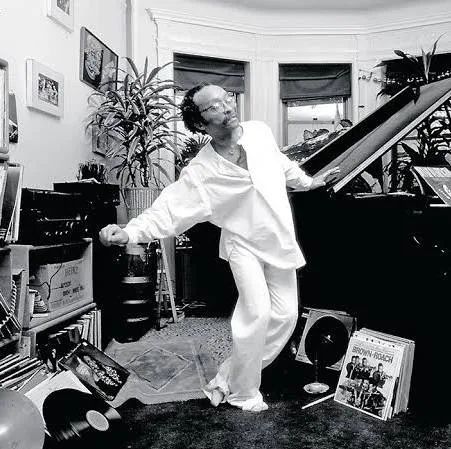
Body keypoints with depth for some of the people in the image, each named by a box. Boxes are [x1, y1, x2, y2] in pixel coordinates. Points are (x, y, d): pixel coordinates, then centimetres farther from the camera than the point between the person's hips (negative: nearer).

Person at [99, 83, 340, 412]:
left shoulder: (260, 131, -7)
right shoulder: (201, 172, -19)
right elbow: (169, 209, -23)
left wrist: (309, 182, 27)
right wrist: (129, 232, -39)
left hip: (280, 241, 5)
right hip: (244, 243, -5)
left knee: (286, 315, 3)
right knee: (257, 312, -19)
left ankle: (227, 380, 17)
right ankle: (243, 395, 7)